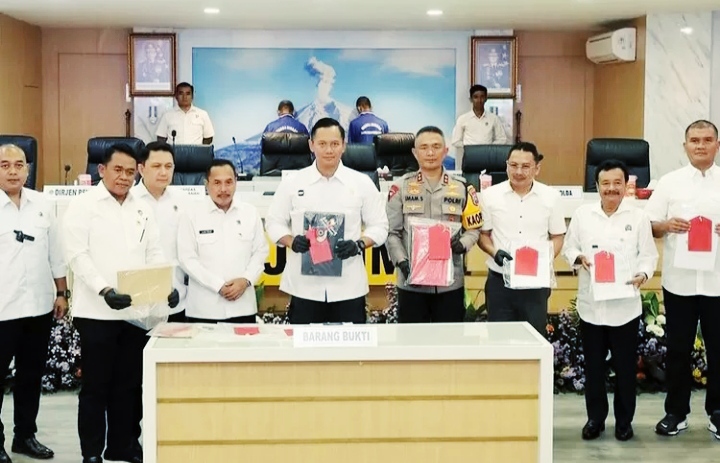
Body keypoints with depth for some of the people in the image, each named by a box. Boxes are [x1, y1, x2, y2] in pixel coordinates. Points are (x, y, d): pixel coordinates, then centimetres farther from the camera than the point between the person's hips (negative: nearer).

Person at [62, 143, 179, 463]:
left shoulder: (143, 209, 13)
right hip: (97, 311, -5)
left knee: (129, 384, 11)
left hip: (136, 310, 5)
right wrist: (104, 289, -24)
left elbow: (155, 253, 12)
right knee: (96, 385, 3)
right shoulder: (83, 206, -3)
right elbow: (77, 255, -11)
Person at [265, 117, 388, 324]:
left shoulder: (362, 183, 4)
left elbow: (378, 226, 7)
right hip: (304, 285, 0)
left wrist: (359, 245, -12)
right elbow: (274, 222, 9)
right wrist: (291, 241, -11)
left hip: (348, 286, 0)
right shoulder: (292, 182, 4)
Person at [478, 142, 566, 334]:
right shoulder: (490, 195, 0)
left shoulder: (551, 196, 1)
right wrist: (494, 252, -13)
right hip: (499, 281, 0)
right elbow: (482, 233, 6)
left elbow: (557, 236, 8)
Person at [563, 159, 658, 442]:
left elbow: (648, 255, 1)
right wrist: (578, 258, -14)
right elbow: (568, 248, 8)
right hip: (591, 304, 1)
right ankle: (595, 418, 23)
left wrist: (643, 274, -18)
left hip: (625, 304, -1)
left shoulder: (638, 217, 1)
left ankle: (624, 421, 21)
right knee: (593, 365, 9)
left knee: (625, 366, 7)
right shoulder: (582, 214, 4)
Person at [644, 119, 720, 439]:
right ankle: (676, 411, 20)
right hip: (678, 280, 0)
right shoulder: (669, 182, 5)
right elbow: (647, 227, 5)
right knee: (678, 348, 9)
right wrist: (666, 226, -15)